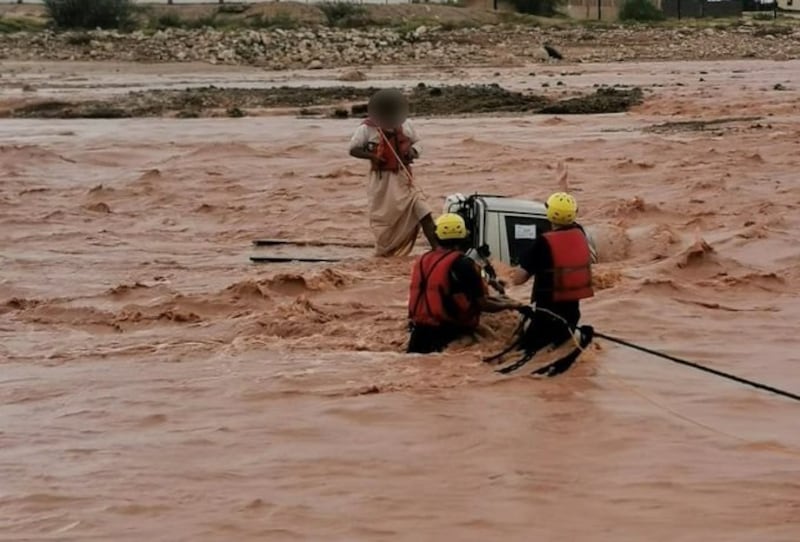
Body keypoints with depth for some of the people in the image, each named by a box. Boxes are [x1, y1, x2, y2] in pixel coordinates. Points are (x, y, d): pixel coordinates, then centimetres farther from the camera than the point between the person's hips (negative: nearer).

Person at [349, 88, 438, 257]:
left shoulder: (406, 125, 0)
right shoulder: (367, 128, -11)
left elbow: (416, 142, 15)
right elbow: (353, 149, -6)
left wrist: (413, 152, -9)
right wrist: (372, 156, -21)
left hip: (402, 177, 3)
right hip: (382, 180, -3)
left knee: (422, 211, -11)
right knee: (383, 218, 3)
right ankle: (383, 255, 21)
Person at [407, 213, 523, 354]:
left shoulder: (423, 260, 7)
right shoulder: (463, 264, -13)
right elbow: (482, 304, -9)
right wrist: (509, 305, 10)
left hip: (420, 329, 7)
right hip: (448, 331, -7)